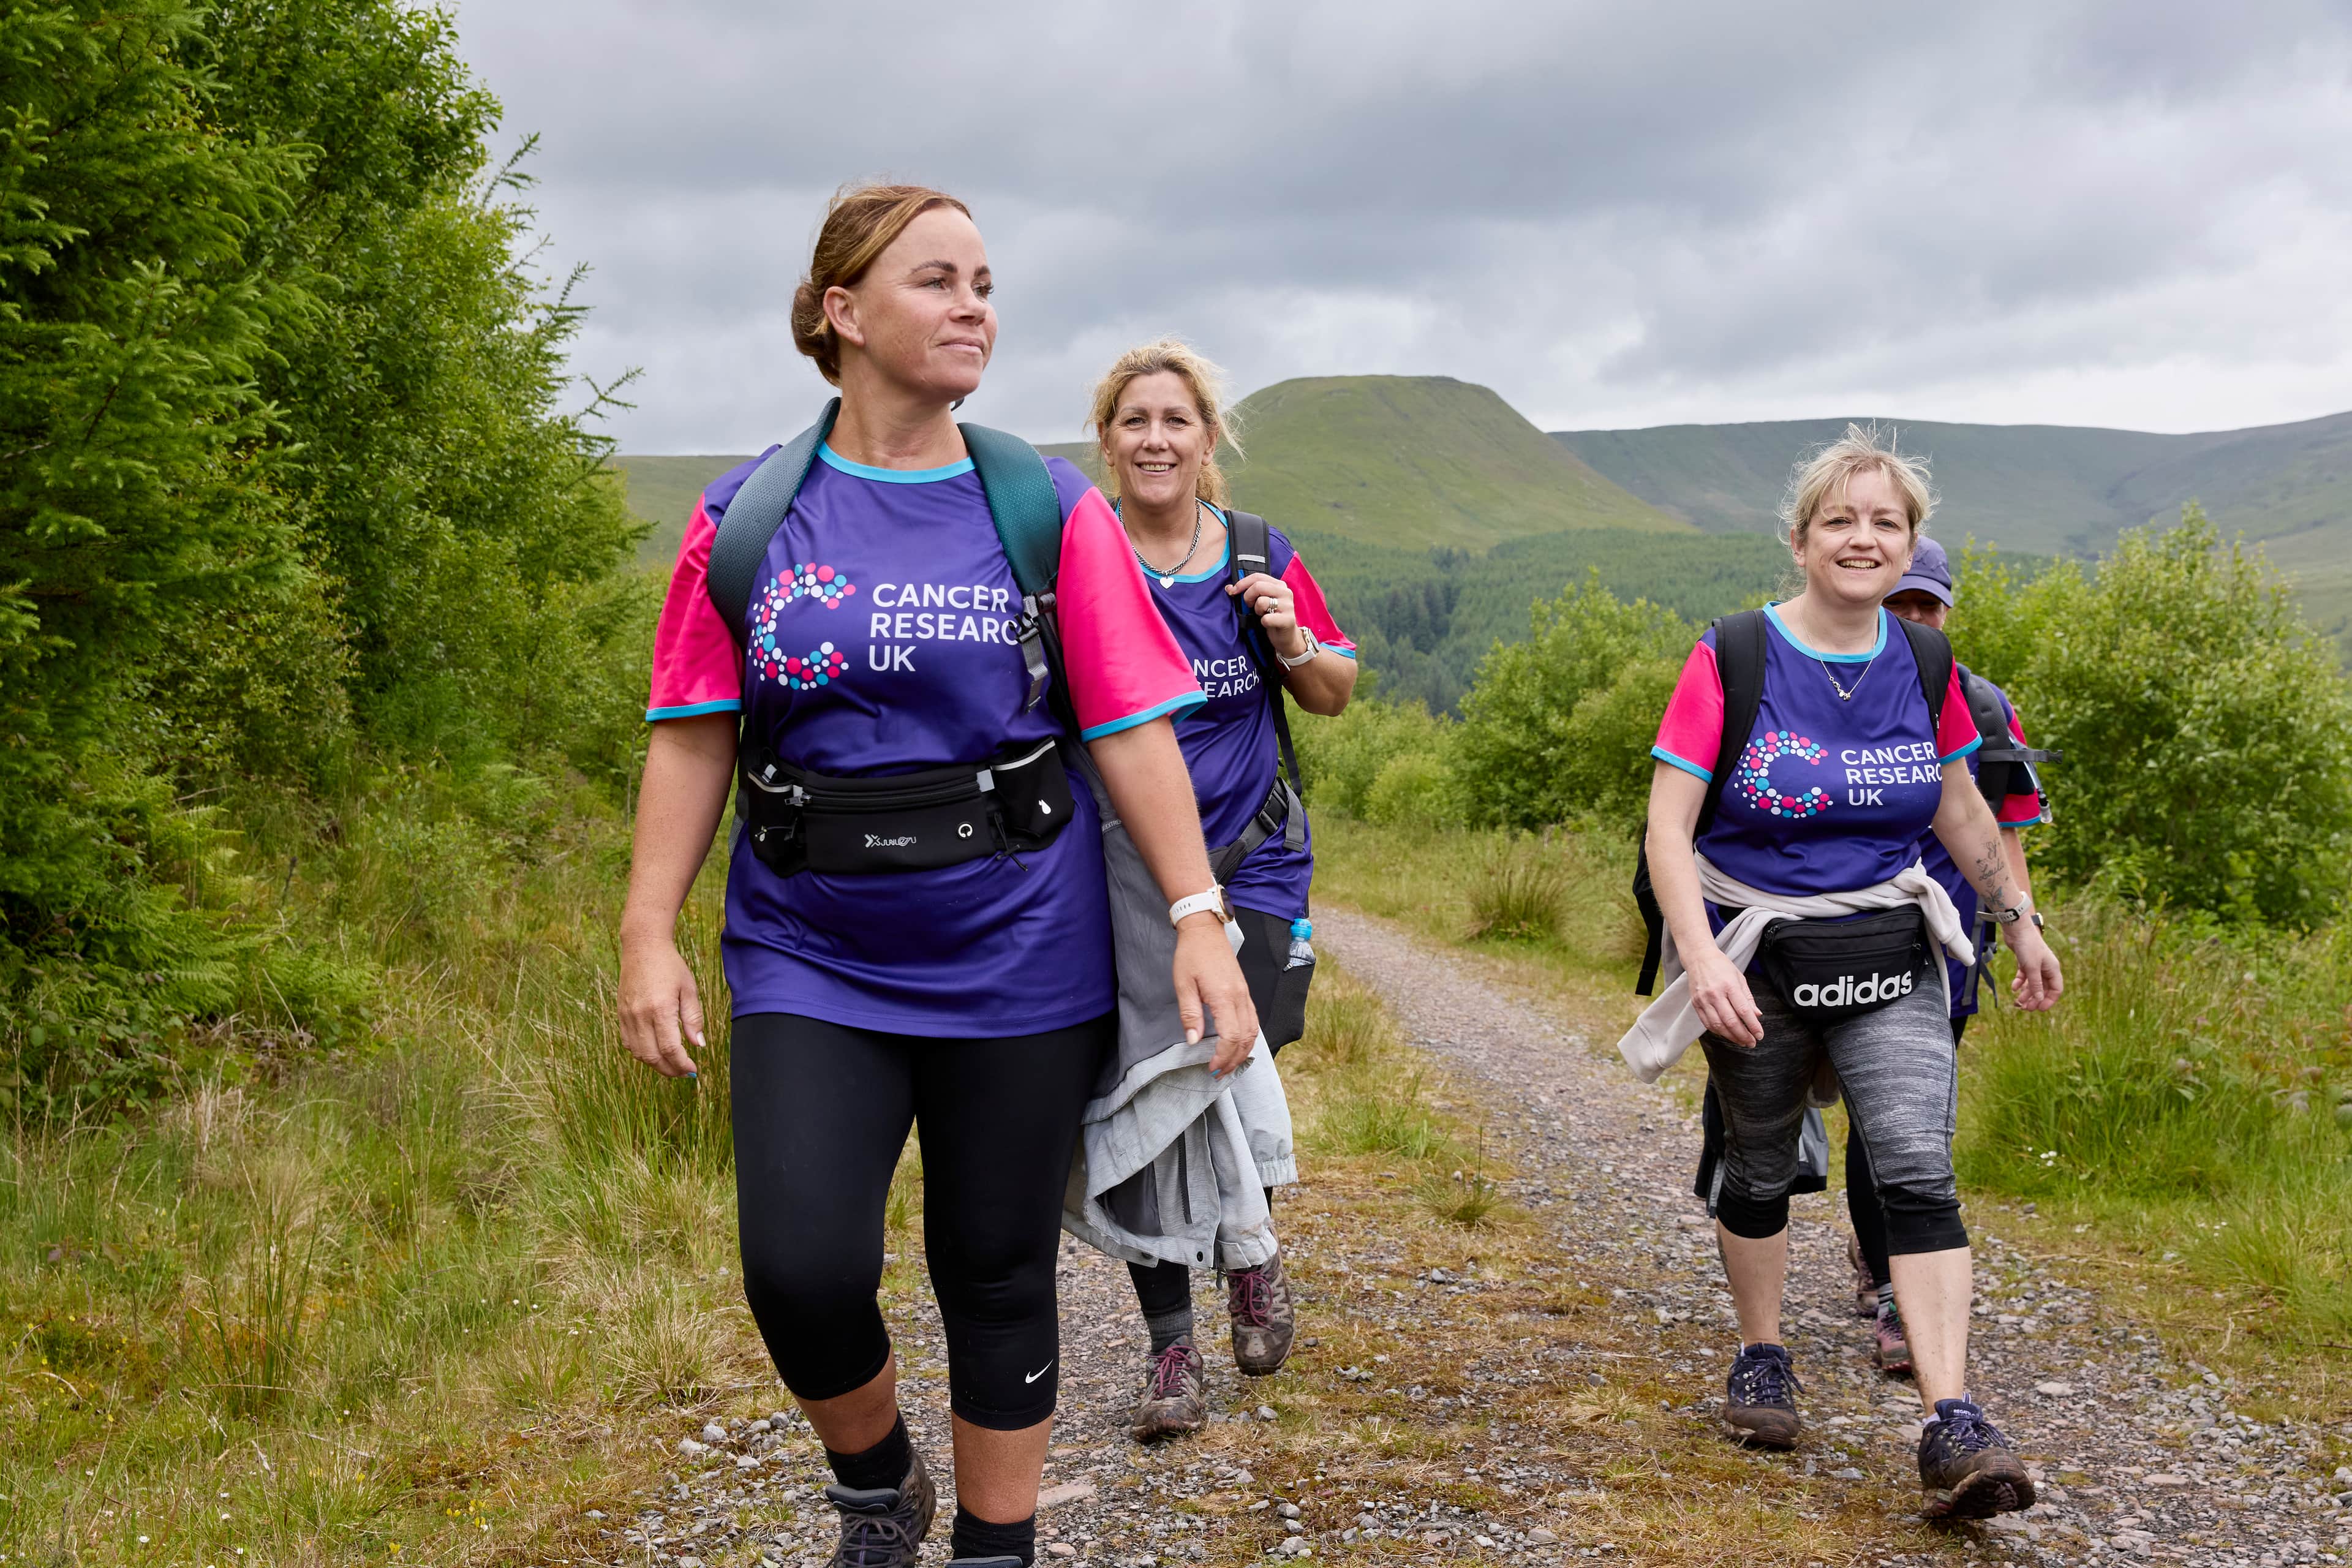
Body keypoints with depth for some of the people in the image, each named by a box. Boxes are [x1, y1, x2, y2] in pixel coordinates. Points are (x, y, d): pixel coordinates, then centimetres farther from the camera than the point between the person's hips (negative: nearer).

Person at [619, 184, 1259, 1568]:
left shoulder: (1050, 512, 0)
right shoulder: (747, 521, 1)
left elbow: (1135, 729, -2)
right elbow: (692, 739, 3)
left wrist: (1199, 918, -10)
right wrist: (648, 935, -3)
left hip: (1018, 960, 0)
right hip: (812, 960, 0)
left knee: (999, 1277, 8)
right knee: (802, 1270, -11)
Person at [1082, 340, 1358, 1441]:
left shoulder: (1260, 560, 3)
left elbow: (1335, 697, 12)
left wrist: (1293, 640, -8)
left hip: (1248, 865, 1)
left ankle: (1251, 1257, 24)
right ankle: (1170, 1349, 13)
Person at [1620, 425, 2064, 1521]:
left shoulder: (1924, 664, 1)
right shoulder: (1732, 658, -11)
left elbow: (1958, 807, 17)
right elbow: (1668, 826, -15)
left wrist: (2021, 924, 20)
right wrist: (1701, 959, -27)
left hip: (1888, 952, 2)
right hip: (1756, 957, -2)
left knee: (1919, 1170, -12)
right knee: (1759, 1170, 13)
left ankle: (1952, 1427, -14)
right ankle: (1761, 1358, 36)